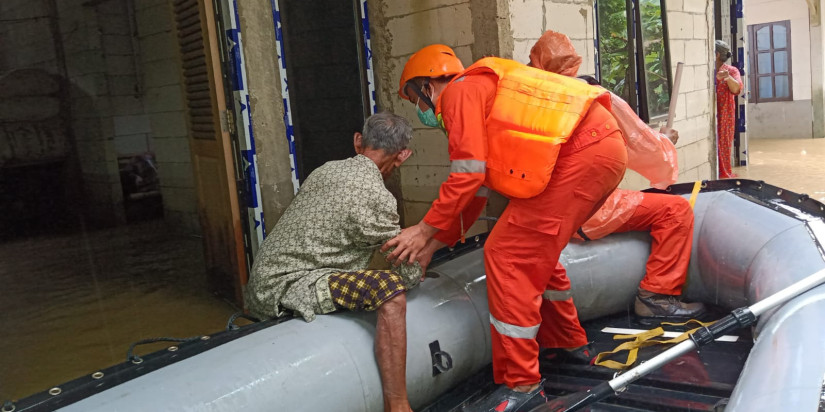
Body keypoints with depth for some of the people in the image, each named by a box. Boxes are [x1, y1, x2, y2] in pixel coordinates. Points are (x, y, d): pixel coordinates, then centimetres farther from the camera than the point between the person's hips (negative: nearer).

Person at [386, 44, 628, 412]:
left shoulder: (460, 92, -2)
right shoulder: (483, 92, 27)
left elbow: (468, 176, -12)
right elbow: (477, 189, 26)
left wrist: (425, 228, -3)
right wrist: (435, 241, 25)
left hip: (579, 156, -10)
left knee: (508, 255, -8)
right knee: (536, 251, 21)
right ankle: (568, 347, 34)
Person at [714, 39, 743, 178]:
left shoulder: (731, 71, 0)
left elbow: (736, 89, -18)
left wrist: (728, 78, -36)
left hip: (724, 115, -1)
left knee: (723, 144, 4)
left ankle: (724, 174, 13)